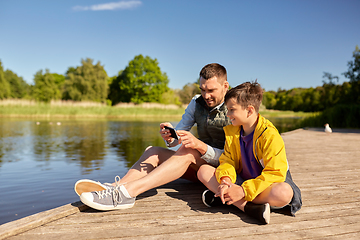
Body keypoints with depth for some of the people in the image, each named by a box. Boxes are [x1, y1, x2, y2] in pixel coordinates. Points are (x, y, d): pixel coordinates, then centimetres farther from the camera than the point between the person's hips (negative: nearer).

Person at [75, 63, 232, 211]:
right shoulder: (196, 103, 6)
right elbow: (176, 140, 4)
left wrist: (199, 145, -35)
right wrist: (170, 137, -21)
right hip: (197, 167, 6)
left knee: (187, 151, -34)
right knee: (152, 151, -13)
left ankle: (127, 191, -43)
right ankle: (115, 187, -33)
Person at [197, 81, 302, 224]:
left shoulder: (270, 135, -22)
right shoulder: (231, 131, -1)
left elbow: (276, 173, -26)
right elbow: (227, 160, -2)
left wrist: (243, 191, -32)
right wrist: (225, 179, -26)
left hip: (268, 182, -5)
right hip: (241, 180, 5)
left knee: (283, 193, -40)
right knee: (204, 171, -13)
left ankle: (221, 197, -28)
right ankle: (248, 207, -29)